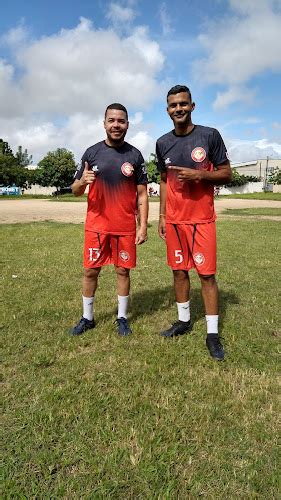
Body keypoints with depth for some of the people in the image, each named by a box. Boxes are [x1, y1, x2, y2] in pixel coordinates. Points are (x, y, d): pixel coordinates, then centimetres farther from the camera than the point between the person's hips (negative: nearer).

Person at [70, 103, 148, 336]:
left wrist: (143, 226, -5)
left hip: (126, 227, 0)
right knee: (90, 271, 6)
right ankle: (87, 318, 23)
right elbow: (76, 191, 5)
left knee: (123, 271, 7)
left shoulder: (135, 155, 2)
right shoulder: (92, 152, 3)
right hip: (96, 225, 1)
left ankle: (122, 318, 23)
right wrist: (82, 182, -18)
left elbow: (142, 194, 2)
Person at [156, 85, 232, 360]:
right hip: (173, 220, 4)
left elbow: (226, 174, -1)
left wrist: (198, 175, -18)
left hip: (201, 219, -4)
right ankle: (184, 321, 26)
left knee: (207, 274, -4)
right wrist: (162, 216, 11)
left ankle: (213, 334, 6)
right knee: (179, 271, 10)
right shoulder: (163, 143, 9)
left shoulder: (210, 135, -3)